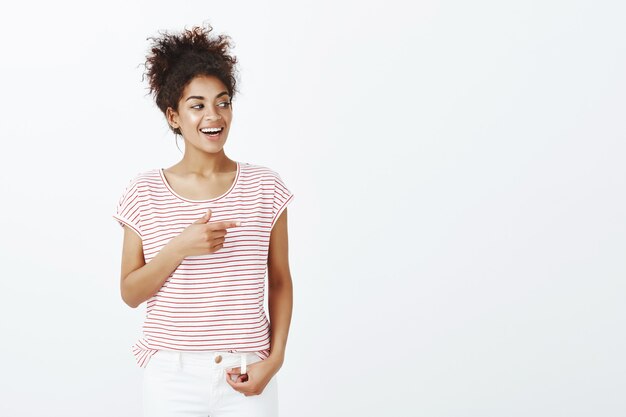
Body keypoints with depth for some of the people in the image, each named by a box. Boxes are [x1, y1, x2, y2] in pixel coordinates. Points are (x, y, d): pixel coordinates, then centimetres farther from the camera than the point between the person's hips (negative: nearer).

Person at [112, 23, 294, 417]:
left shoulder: (265, 186, -2)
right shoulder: (145, 192, -3)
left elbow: (280, 283, 4)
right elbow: (130, 293, -1)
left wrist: (275, 358, -5)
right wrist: (179, 248, -16)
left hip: (246, 375, 0)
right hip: (171, 376, 0)